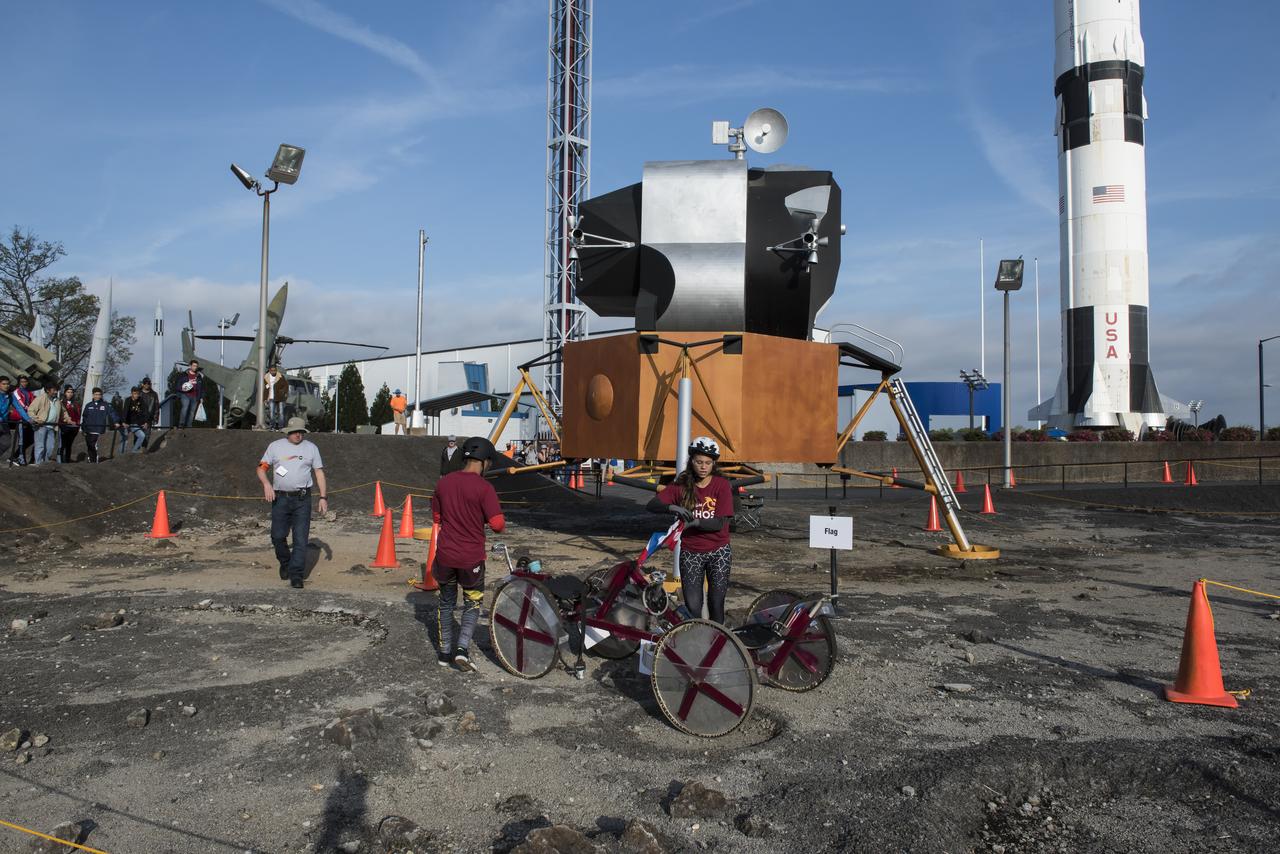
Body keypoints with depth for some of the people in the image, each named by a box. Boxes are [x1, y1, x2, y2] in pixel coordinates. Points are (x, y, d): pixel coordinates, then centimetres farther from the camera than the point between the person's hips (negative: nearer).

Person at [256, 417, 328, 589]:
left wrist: (323, 497, 0)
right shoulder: (275, 446, 7)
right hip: (280, 498, 1)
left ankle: (296, 575, -1)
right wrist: (266, 484, -14)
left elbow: (319, 472, 7)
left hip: (302, 499, -1)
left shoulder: (311, 448, 7)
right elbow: (261, 468, 6)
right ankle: (285, 563, 31)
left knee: (301, 539, -5)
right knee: (278, 536, 3)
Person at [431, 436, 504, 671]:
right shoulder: (484, 487, -16)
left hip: (445, 554, 4)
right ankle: (462, 648, 0)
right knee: (472, 604, 14)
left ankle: (445, 652, 26)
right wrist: (482, 520, 3)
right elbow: (497, 524, -19)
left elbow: (436, 517, 12)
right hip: (471, 558, -4)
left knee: (446, 603, 20)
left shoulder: (444, 482, 1)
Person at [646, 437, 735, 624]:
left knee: (716, 605, 3)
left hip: (718, 552, -1)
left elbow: (720, 523, -13)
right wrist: (671, 507, -31)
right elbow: (652, 505, -11)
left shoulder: (722, 485, -5)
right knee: (692, 608, -3)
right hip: (690, 553, 1)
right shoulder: (681, 485, -1)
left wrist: (694, 522, -28)